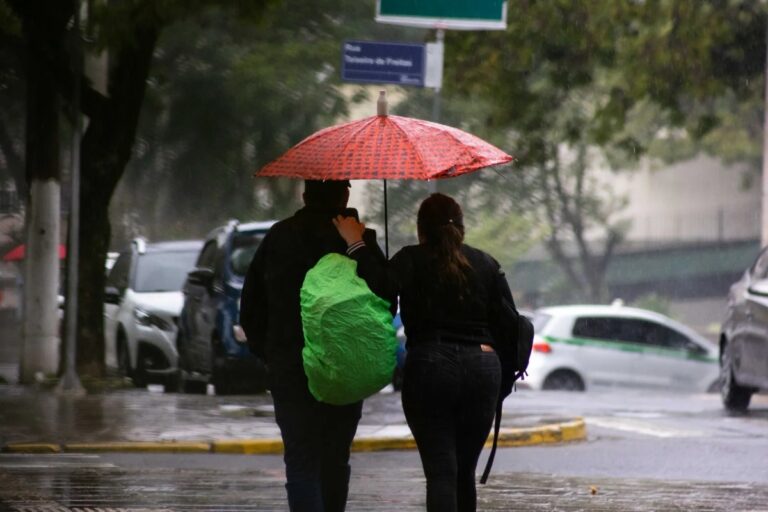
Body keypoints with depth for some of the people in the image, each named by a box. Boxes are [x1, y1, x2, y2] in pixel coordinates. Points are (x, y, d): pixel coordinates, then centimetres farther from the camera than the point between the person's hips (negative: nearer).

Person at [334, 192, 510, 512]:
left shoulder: (412, 260, -1)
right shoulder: (485, 264, 11)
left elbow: (380, 285, -20)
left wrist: (357, 244, -9)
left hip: (428, 368, -4)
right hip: (482, 371, 4)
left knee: (441, 472, -6)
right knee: (465, 471, 14)